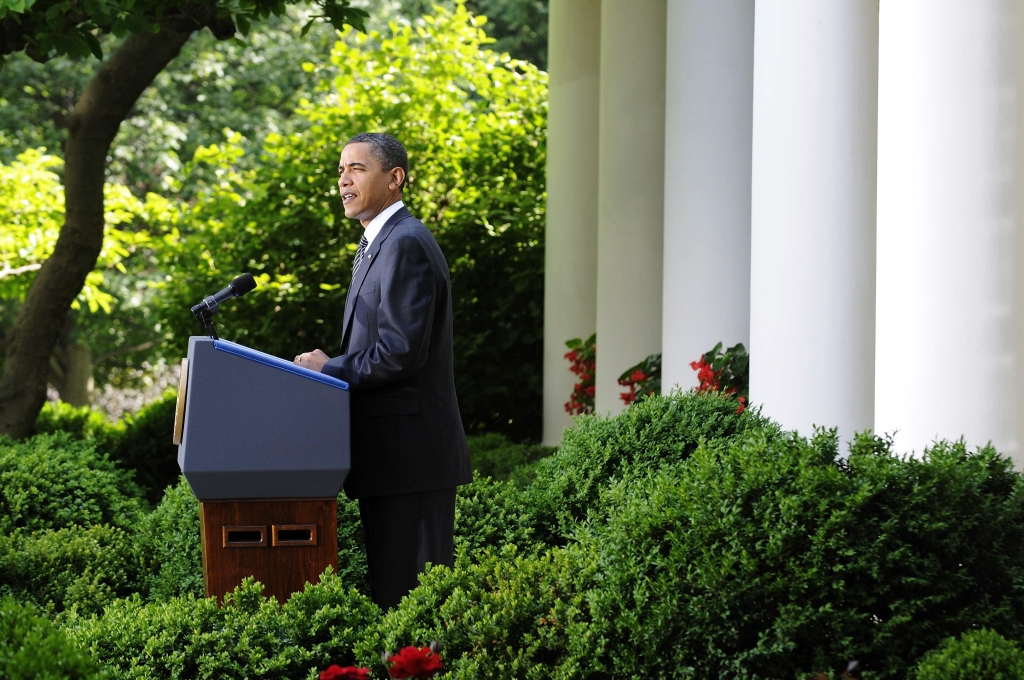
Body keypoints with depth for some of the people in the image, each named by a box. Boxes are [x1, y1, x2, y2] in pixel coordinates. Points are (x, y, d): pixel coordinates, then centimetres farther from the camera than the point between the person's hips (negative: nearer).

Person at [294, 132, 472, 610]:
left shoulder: (406, 245, -13)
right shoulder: (373, 246, 20)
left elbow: (401, 351, -21)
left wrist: (330, 369, -10)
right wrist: (331, 368, 9)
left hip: (410, 454, -11)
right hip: (390, 456, 11)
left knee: (408, 594, -9)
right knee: (389, 591, 11)